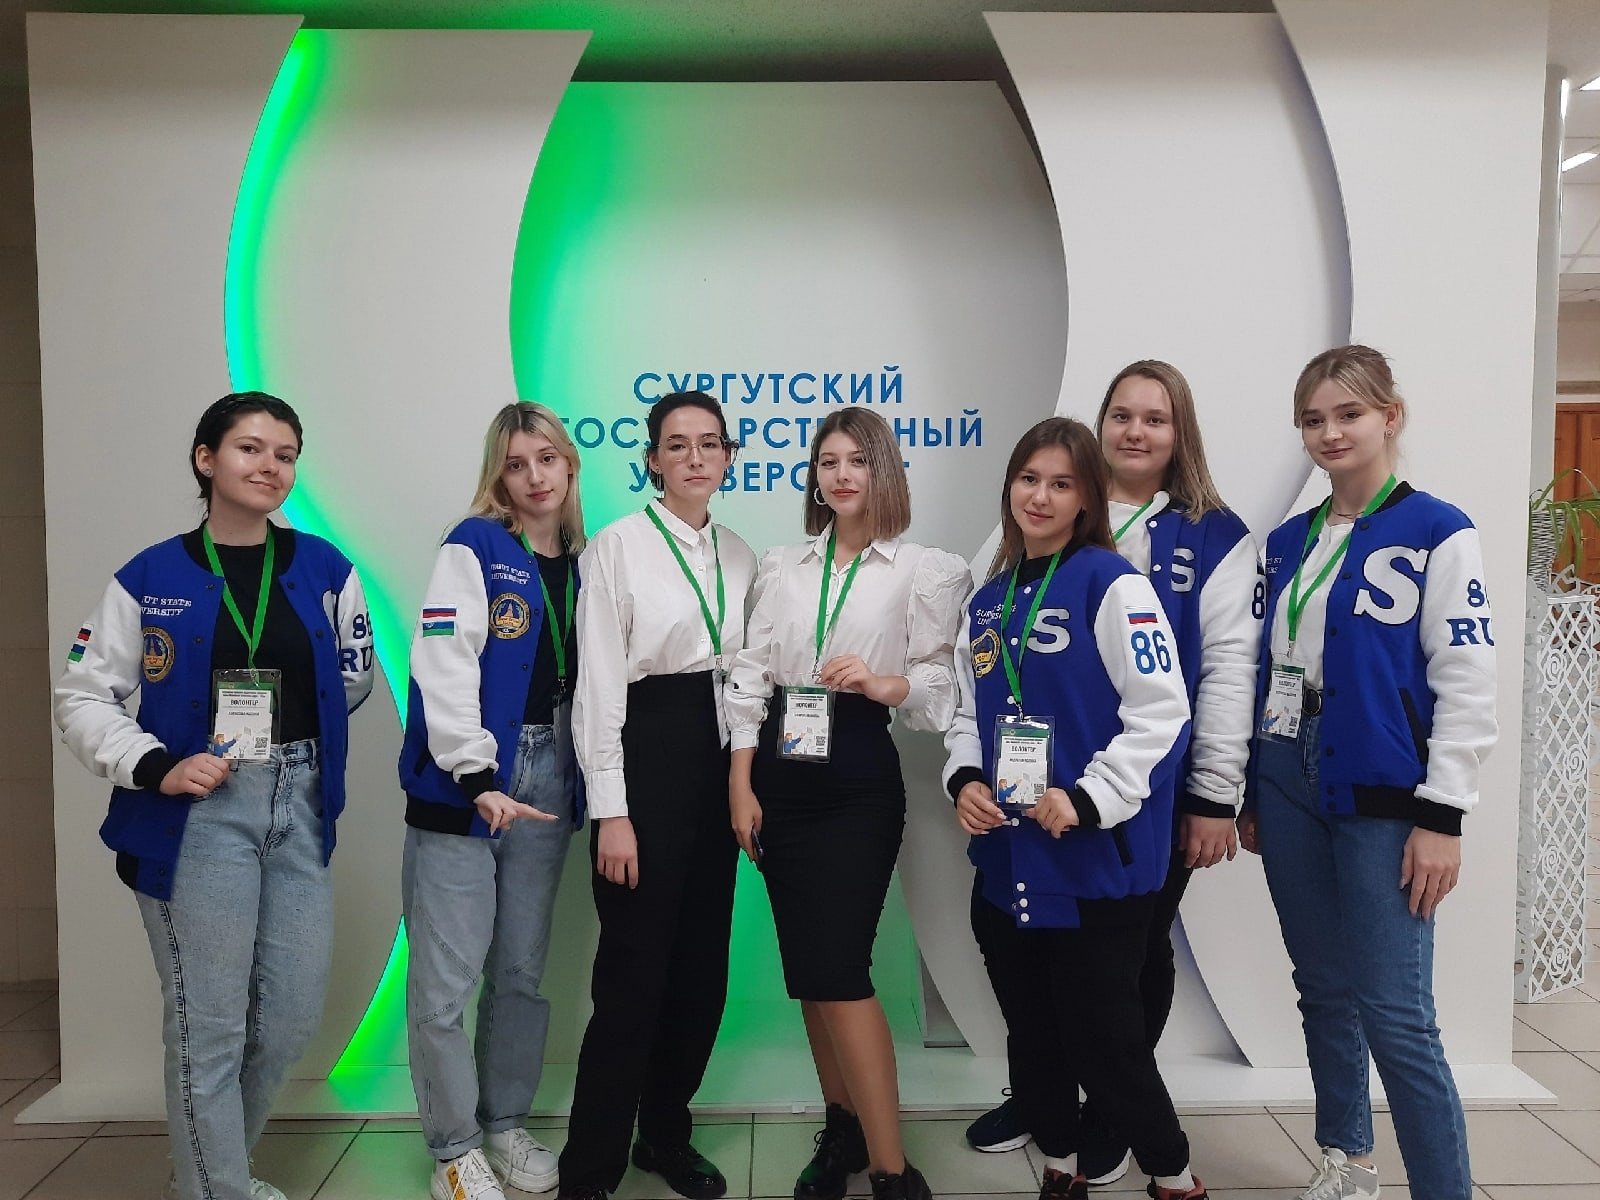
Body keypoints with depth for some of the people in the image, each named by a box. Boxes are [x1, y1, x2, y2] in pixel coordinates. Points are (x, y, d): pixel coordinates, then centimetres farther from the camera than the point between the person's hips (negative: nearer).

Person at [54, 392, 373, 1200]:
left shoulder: (325, 569, 4)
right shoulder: (149, 578, -2)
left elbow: (354, 678, 13)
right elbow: (81, 699, -1)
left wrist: (288, 729, 5)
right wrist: (156, 767, -15)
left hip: (299, 807, 4)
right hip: (198, 815, -3)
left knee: (292, 1018, 11)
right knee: (209, 1027, 1)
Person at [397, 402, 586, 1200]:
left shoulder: (580, 564, 11)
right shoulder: (474, 549, -6)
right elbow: (444, 668, -15)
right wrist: (477, 778, -22)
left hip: (545, 785, 5)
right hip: (463, 785, -5)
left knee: (522, 972, 14)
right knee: (447, 979, -1)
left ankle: (506, 1125, 31)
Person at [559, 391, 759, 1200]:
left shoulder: (739, 555, 11)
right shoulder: (617, 546, -7)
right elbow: (597, 683, -11)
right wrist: (611, 810, -14)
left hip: (719, 758, 6)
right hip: (646, 755, -6)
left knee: (702, 964, 12)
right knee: (633, 970, -2)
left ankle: (666, 1133, 31)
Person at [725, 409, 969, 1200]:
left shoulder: (924, 570, 0)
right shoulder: (781, 567, 11)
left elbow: (940, 685, -3)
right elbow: (750, 676, 6)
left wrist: (882, 683, -24)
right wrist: (740, 784, -2)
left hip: (859, 777, -4)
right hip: (781, 773, 5)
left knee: (837, 969, -9)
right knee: (806, 968, 11)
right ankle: (841, 1127, 29)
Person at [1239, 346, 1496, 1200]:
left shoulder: (1437, 534, -5)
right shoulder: (1288, 542, 10)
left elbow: (1468, 681, -9)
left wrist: (1442, 813, -14)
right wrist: (1249, 793, 13)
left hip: (1383, 795, -5)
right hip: (1289, 786, 5)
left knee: (1395, 1014, -6)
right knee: (1323, 990, 15)